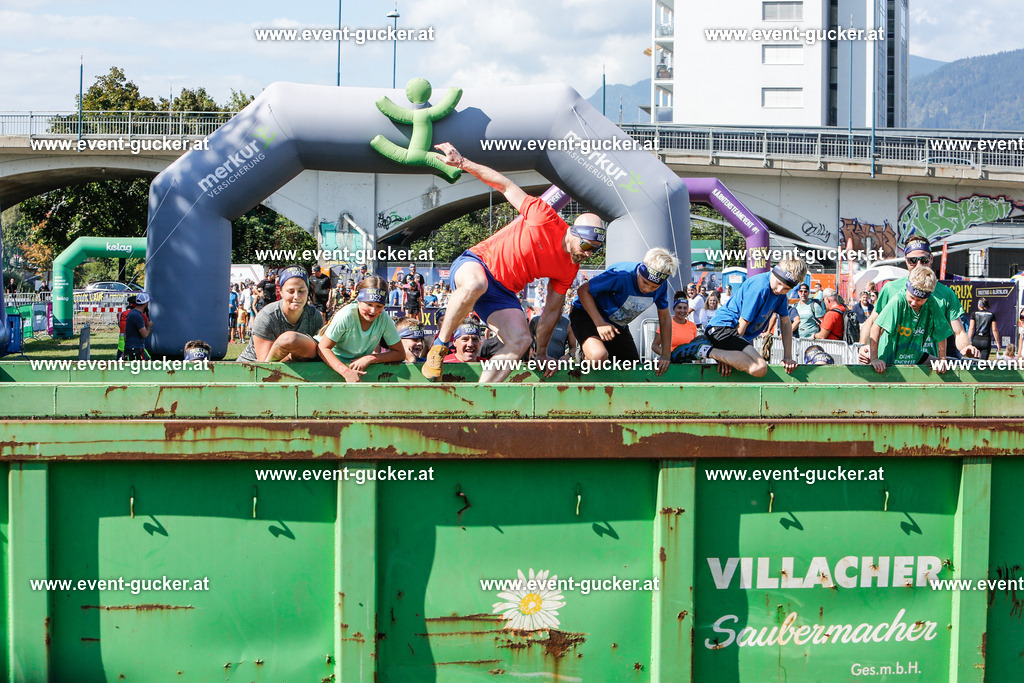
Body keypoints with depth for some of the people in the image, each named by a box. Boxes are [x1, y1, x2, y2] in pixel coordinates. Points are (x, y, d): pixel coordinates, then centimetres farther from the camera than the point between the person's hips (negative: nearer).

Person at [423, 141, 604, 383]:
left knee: (520, 341, -19)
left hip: (503, 293, 6)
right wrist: (462, 163, -12)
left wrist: (542, 353, 11)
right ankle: (440, 345, -24)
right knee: (476, 284, -43)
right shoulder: (545, 218, -15)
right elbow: (505, 186, -8)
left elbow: (552, 309, 10)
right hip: (475, 264, -6)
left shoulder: (569, 270, 1)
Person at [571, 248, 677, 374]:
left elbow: (665, 318, 3)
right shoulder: (622, 275, -34)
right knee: (599, 356, -37)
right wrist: (600, 323, -34)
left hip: (618, 325, 7)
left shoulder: (661, 286, -13)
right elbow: (583, 290, -26)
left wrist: (666, 355, 0)